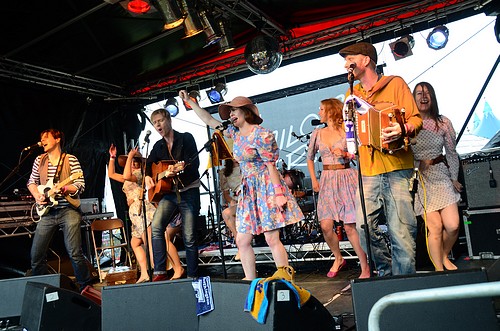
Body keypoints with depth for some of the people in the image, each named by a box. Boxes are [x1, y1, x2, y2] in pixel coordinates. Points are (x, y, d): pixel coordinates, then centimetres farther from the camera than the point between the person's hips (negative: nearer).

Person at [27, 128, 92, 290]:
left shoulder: (71, 159, -3)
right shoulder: (39, 160, 12)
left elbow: (80, 185, -6)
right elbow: (32, 182, 21)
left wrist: (64, 188, -23)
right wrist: (37, 195, 2)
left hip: (68, 211, -5)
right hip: (47, 212, 5)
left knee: (74, 253, -9)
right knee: (36, 254, 6)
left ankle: (85, 286, 7)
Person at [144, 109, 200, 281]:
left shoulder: (186, 138, -1)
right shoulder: (158, 146, 15)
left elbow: (195, 163, -13)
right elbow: (149, 163, 31)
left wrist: (178, 169, -30)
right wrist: (148, 177, 11)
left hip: (189, 191, -4)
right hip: (169, 192, 5)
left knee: (189, 238, -4)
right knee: (156, 227, -19)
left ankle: (192, 277, 10)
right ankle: (160, 272, -14)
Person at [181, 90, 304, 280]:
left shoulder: (260, 135, -10)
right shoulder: (235, 132, 14)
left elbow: (271, 166, -13)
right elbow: (209, 120, 22)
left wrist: (279, 193, -18)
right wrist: (189, 101, 22)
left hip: (266, 187, -8)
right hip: (248, 190, 8)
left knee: (272, 239, -9)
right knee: (242, 241, 4)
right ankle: (250, 282, 14)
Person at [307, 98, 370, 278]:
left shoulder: (346, 130, -2)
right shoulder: (317, 133, 10)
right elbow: (310, 157, 21)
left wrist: (346, 154, -15)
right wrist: (314, 180, 16)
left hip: (346, 178, -4)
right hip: (327, 181, 4)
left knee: (350, 227, -5)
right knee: (326, 226, -3)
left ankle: (365, 268, 10)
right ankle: (338, 259, 23)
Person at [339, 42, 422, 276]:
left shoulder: (395, 83, 7)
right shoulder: (351, 95, 20)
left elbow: (416, 118, 0)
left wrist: (403, 129, -21)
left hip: (397, 170, -4)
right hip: (367, 172, 5)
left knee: (401, 234, -7)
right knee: (365, 228, -1)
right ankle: (387, 273, 21)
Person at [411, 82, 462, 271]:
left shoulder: (443, 123, 7)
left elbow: (452, 153, 10)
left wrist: (454, 178, 5)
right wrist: (419, 164, -10)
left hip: (441, 174, 3)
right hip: (418, 178, -2)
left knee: (453, 225, -6)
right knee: (435, 227, -7)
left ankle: (444, 256, 24)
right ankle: (439, 269, 9)